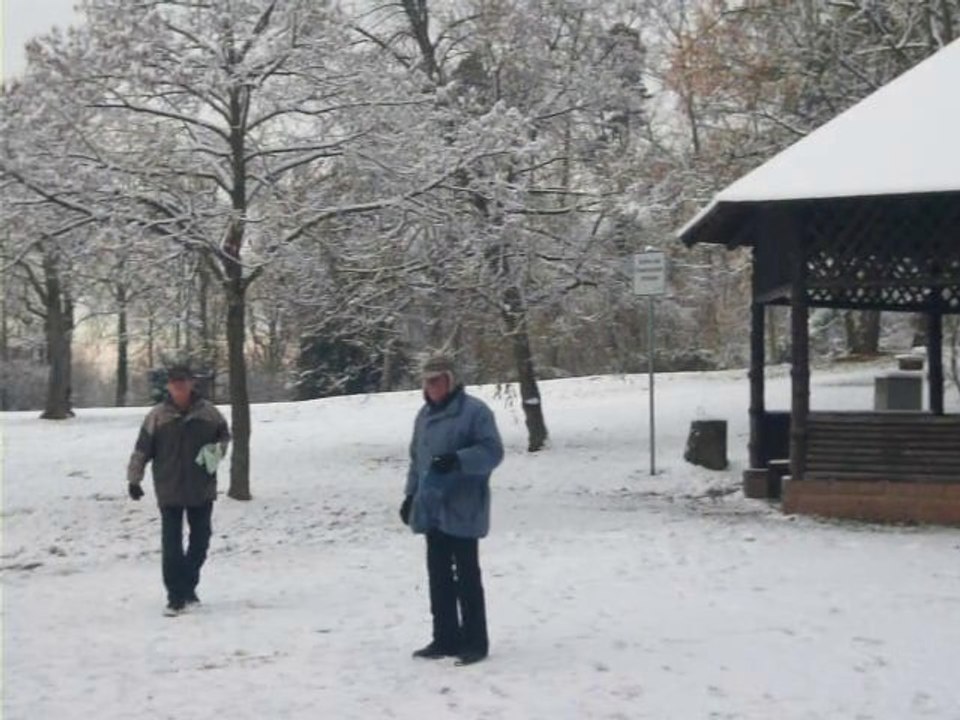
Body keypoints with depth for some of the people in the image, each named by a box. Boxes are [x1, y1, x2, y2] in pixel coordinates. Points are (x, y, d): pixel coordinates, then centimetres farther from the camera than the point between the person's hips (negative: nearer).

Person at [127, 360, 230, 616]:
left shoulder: (208, 412, -1)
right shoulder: (157, 415, -6)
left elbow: (224, 434, 16)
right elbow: (142, 449, -1)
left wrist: (218, 450, -4)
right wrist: (134, 479, -1)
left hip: (202, 489, 2)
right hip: (169, 491, -2)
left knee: (200, 541, 12)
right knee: (171, 546, -4)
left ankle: (188, 587, 31)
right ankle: (176, 597, 2)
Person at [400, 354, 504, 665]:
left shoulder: (474, 411, -10)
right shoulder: (424, 415, 15)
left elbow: (492, 451, -16)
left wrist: (457, 460, -28)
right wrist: (411, 494, 17)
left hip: (462, 510, -7)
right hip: (431, 509, 7)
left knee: (466, 576, -2)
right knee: (439, 575, 11)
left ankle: (475, 641, 6)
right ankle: (445, 638, 20)